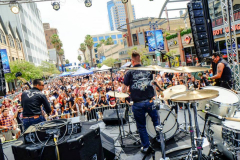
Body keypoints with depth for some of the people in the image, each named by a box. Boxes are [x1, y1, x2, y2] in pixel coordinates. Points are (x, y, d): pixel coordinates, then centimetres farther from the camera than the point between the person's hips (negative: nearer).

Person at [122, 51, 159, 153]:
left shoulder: (130, 73, -6)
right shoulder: (148, 70, 4)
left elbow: (124, 90, -8)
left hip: (138, 104, -2)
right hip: (149, 101, 2)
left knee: (141, 126, 13)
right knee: (155, 120, 25)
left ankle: (145, 146, 25)